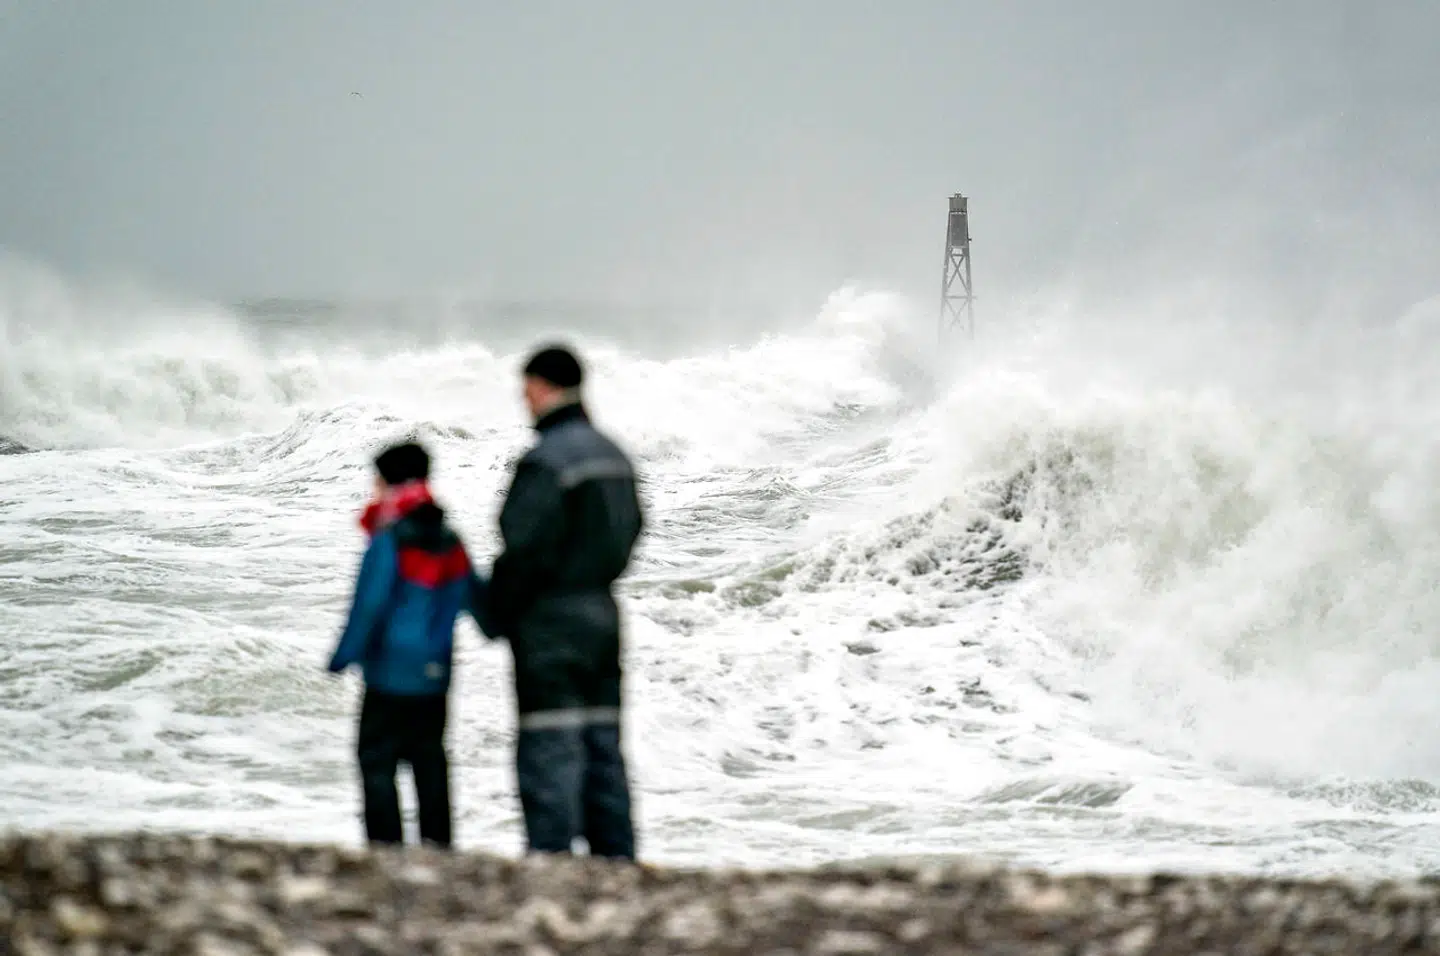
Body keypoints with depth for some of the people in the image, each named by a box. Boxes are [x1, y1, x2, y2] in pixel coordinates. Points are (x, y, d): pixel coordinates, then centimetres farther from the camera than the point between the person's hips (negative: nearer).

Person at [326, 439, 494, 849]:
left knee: (376, 758, -2)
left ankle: (385, 843, -7)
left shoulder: (389, 543, -14)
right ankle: (437, 839, 15)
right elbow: (474, 595, 19)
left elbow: (368, 605, -16)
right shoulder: (450, 543, 8)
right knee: (429, 759, 14)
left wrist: (344, 656, -9)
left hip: (390, 674, -7)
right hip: (435, 677, 7)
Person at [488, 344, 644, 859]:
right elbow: (630, 527, 19)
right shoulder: (612, 455, 12)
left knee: (550, 756, -7)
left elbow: (524, 547, -19)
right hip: (603, 617, 9)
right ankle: (616, 860, 13)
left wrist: (499, 612, -6)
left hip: (550, 625, -9)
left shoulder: (545, 461, -17)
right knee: (603, 747, 11)